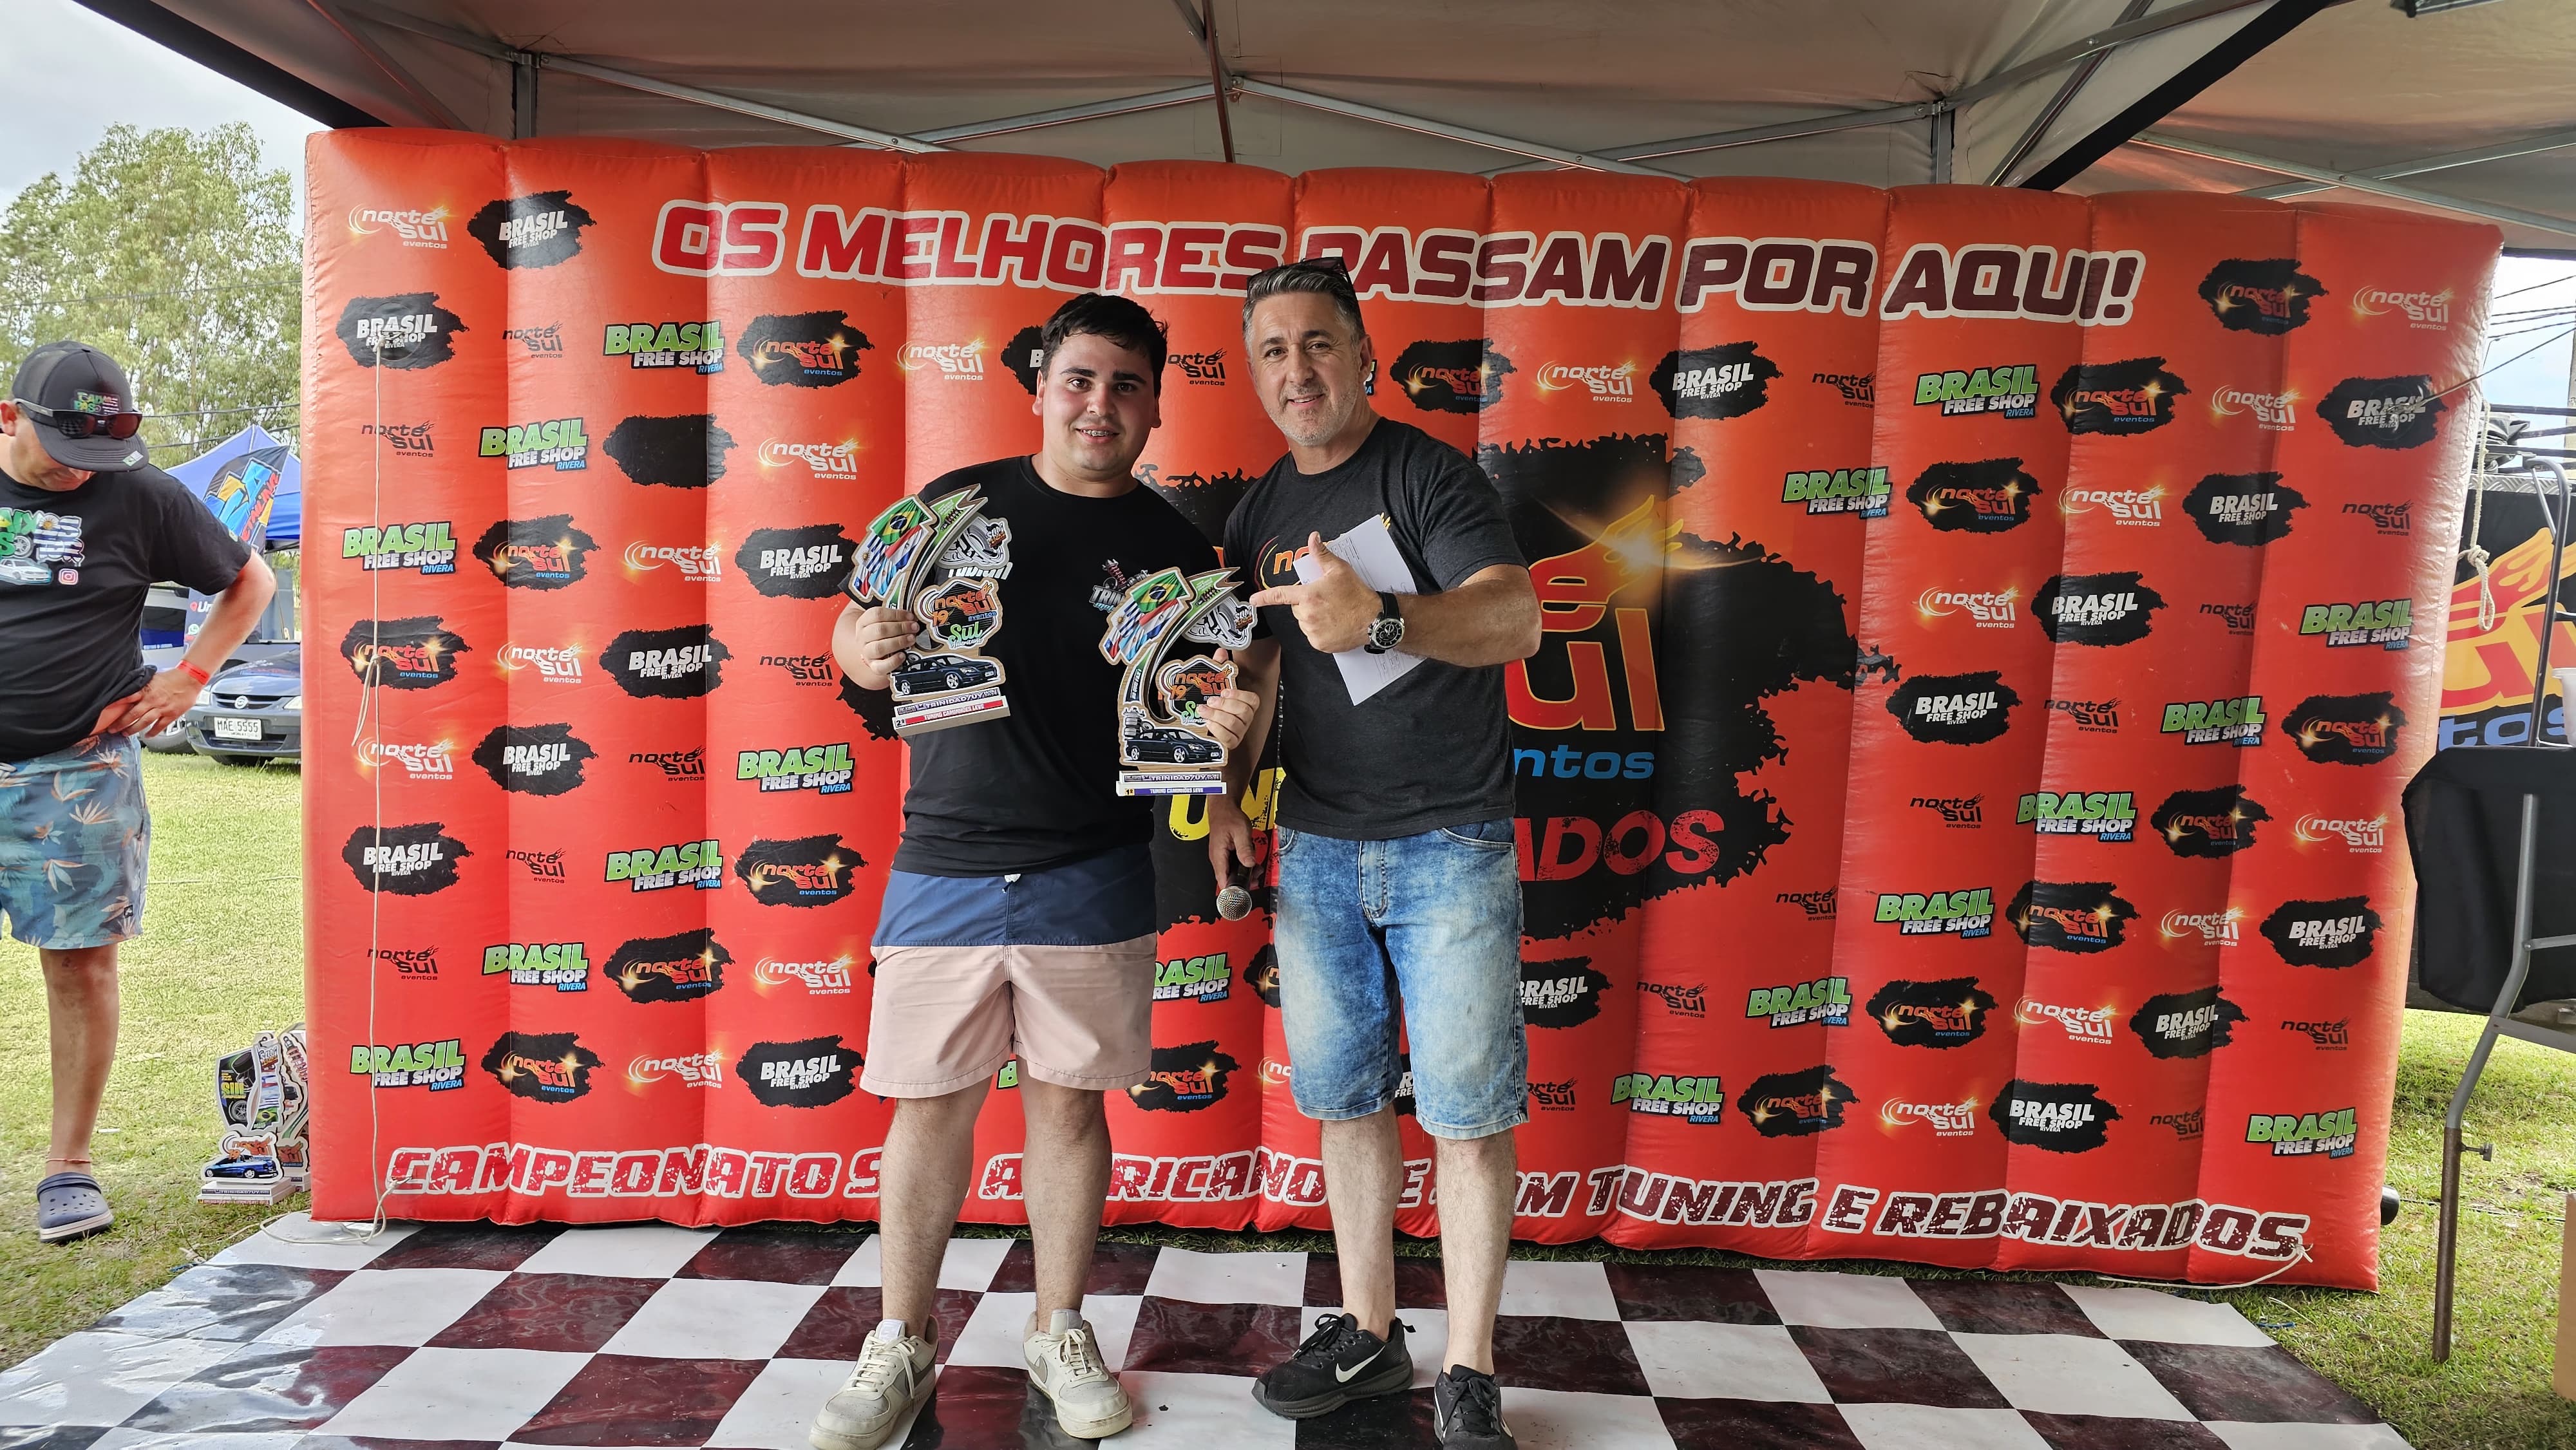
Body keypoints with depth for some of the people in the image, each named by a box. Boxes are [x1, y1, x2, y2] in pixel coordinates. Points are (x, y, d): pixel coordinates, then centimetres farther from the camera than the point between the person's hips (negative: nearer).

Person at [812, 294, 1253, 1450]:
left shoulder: (1172, 550, 3)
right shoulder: (959, 503, 3)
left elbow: (1185, 713, 4)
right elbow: (856, 636, 5)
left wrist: (1224, 726, -19)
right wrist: (868, 646, -19)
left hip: (1090, 877, 0)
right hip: (944, 866, 0)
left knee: (1068, 1096, 9)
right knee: (929, 1101, 7)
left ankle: (1060, 1333, 28)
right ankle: (902, 1342, 25)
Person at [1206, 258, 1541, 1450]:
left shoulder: (1428, 474, -8)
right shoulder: (1258, 516, 10)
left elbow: (1517, 618, -23)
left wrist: (1380, 617, -40)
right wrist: (1228, 786, 1)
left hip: (1448, 847, -5)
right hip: (1316, 850, 6)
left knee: (1467, 1113, 1)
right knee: (1345, 1097, 13)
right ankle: (1368, 1336, 29)